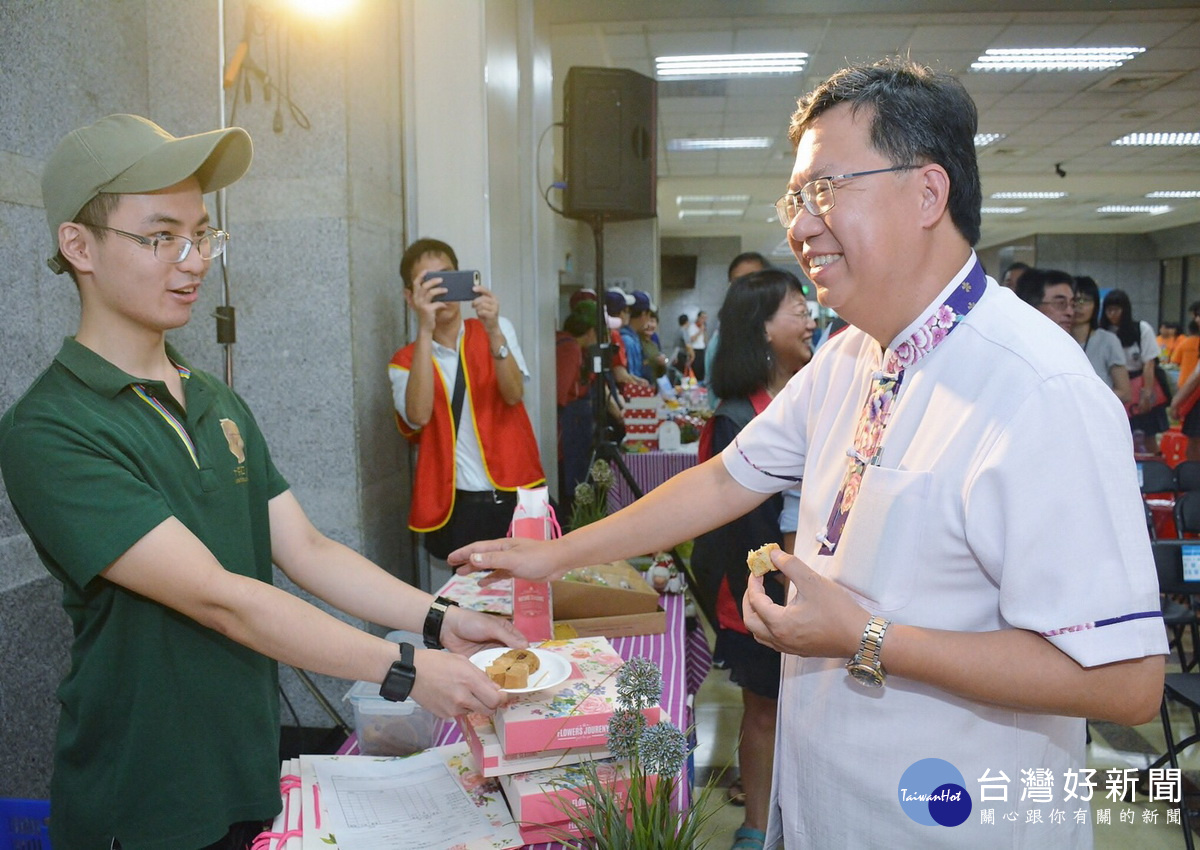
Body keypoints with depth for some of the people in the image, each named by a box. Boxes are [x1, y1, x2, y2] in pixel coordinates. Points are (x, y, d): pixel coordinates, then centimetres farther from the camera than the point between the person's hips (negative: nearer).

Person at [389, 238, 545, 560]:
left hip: (517, 495, 1)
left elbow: (513, 395, -9)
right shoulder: (405, 361, 5)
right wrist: (425, 331, -22)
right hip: (456, 509, -1)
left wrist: (493, 330, -24)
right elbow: (419, 416, -17)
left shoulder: (498, 330, 8)